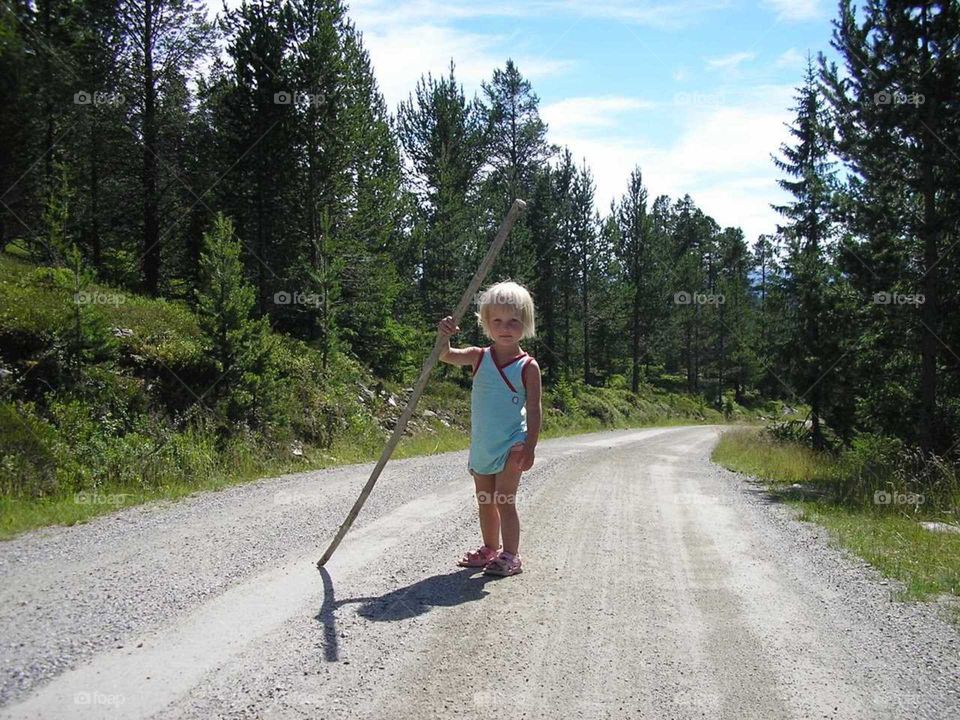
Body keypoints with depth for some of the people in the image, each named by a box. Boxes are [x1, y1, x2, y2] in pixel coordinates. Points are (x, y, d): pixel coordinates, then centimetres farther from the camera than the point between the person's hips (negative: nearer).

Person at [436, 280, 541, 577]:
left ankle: (510, 555, 4)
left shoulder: (527, 366, -9)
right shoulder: (480, 357, 1)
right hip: (481, 444, 6)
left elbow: (534, 410, -10)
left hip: (510, 446, -5)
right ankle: (490, 549, 31)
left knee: (504, 501, -6)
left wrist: (530, 447, -16)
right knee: (485, 502, 16)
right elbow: (447, 356, -13)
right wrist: (444, 336, -35)